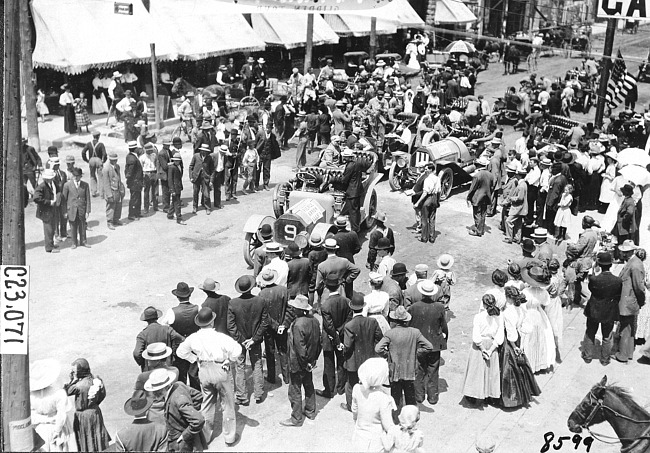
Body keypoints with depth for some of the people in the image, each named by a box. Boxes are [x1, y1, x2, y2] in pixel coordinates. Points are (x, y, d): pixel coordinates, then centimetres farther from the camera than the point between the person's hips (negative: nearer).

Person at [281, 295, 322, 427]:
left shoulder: (298, 324, -28)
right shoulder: (314, 320, -3)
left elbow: (300, 347, -26)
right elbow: (319, 341, 7)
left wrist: (305, 363, -14)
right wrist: (314, 358, 14)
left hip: (298, 363, -8)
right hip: (310, 361, 9)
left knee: (295, 391, 5)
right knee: (309, 386, 23)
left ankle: (296, 418, 14)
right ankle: (310, 411, 37)